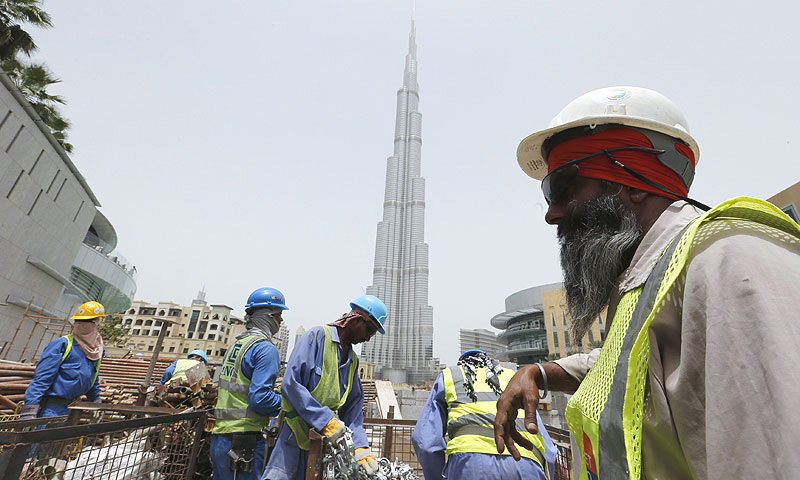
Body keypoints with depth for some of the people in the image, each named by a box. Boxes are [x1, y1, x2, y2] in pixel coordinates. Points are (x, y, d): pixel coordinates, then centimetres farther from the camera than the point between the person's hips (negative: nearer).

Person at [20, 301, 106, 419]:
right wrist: (30, 409, -22)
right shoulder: (62, 344, -12)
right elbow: (42, 377, -16)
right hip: (51, 408, -6)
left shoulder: (99, 350, 7)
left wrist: (96, 401, 26)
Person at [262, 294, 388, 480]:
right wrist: (325, 420, -22)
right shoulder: (318, 335, -11)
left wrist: (360, 446, -2)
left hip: (321, 439, 7)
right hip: (293, 433, -7)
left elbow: (352, 408, 12)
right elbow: (290, 383, -20)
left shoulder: (353, 360, 12)